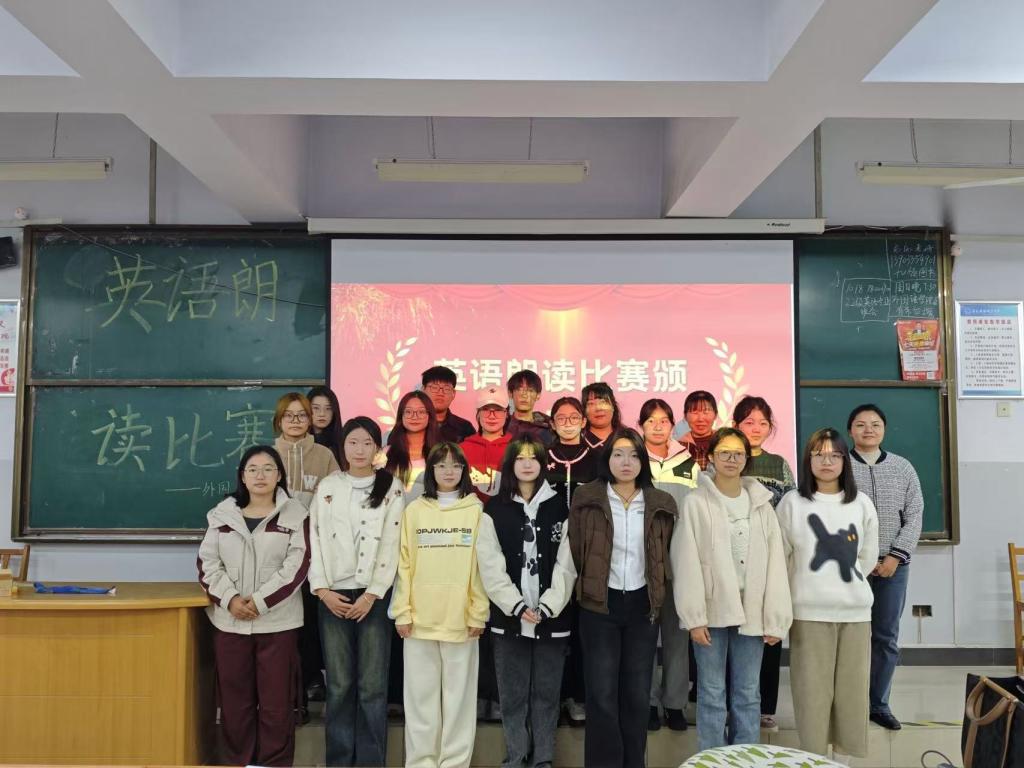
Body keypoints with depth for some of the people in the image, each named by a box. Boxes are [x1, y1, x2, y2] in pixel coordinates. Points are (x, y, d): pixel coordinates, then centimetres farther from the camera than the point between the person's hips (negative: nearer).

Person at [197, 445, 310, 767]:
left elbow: (296, 566, -8)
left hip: (277, 621, -2)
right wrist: (230, 599, -11)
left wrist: (260, 602, -14)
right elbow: (208, 562, 3)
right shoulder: (222, 514, 6)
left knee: (276, 701, 3)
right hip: (229, 620, 2)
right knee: (234, 700, 10)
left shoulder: (295, 515, -1)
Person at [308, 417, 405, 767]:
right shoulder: (327, 487, 7)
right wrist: (322, 589, -5)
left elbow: (392, 546, -4)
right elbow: (315, 539, 4)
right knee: (339, 684, 5)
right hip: (333, 596, 2)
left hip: (374, 596, -1)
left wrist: (371, 595, -10)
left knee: (372, 685, 0)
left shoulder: (391, 488, 1)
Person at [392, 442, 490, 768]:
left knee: (459, 694, 7)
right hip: (420, 619, 1)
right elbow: (404, 565, 4)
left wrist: (479, 614, -4)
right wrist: (402, 612, -2)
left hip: (462, 618, -1)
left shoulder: (477, 511, 2)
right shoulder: (414, 510, 5)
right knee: (420, 695, 9)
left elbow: (483, 565, 0)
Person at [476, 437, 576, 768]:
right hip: (508, 617, 0)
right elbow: (490, 566, -5)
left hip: (552, 616, 0)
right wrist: (518, 606, -14)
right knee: (512, 695, 7)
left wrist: (547, 606, -12)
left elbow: (566, 564, -2)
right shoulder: (494, 509, 3)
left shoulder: (559, 507, 4)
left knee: (546, 694, 8)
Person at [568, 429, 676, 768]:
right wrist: (590, 587, 5)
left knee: (638, 693, 10)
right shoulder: (586, 499, -5)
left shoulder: (661, 505, 2)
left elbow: (664, 557, 13)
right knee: (602, 694, 0)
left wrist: (656, 591, 10)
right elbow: (576, 551, 2)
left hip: (642, 604, 2)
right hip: (600, 604, -2)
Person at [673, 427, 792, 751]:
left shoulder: (761, 503, 6)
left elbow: (776, 564, 2)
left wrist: (776, 620, -2)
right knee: (712, 695, 6)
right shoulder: (696, 502, -3)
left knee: (748, 695, 12)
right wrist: (694, 617, -12)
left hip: (751, 612, 3)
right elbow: (687, 564, -7)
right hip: (712, 611, -3)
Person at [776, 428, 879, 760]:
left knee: (852, 690, 8)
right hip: (809, 612, -2)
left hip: (855, 611, 3)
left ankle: (850, 755, 21)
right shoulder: (792, 502, -3)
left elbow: (868, 558, 14)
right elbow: (779, 558, 2)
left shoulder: (862, 503, 5)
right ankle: (813, 756, 14)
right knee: (812, 691, 1)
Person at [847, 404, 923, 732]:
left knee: (887, 637, 9)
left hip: (893, 566, 3)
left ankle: (879, 704, 22)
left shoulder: (903, 467, 7)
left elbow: (914, 516, 3)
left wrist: (895, 556, -7)